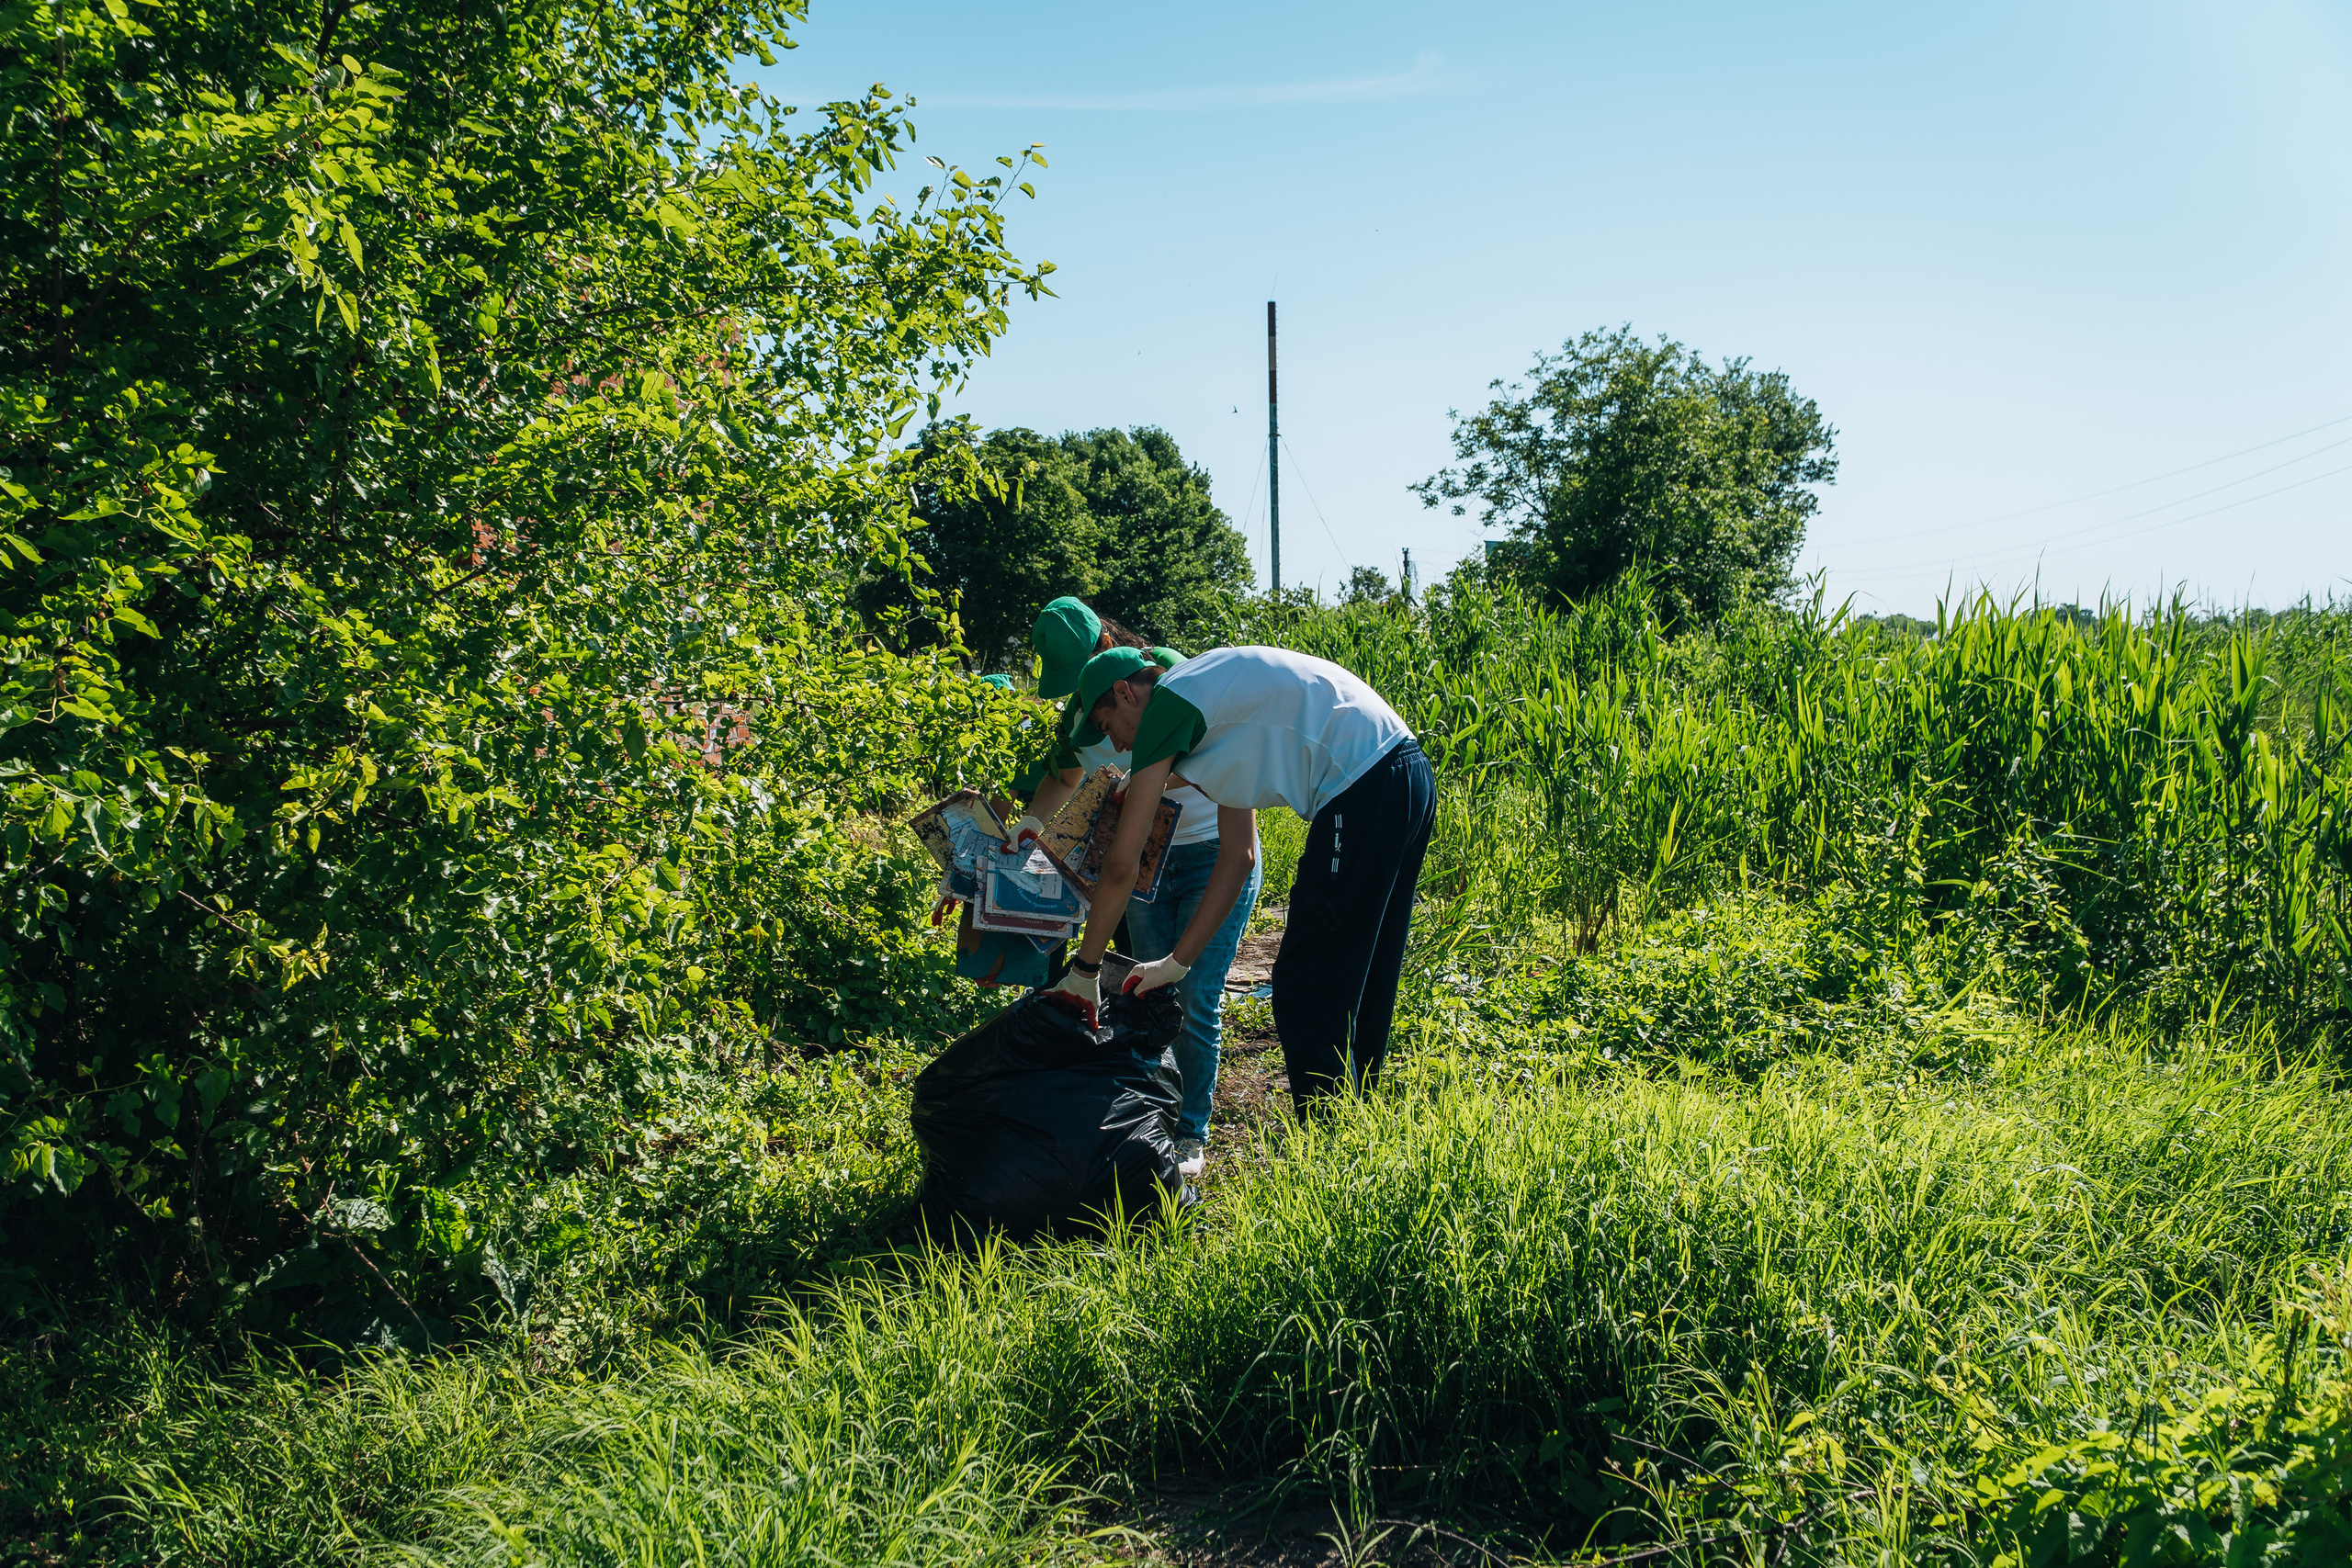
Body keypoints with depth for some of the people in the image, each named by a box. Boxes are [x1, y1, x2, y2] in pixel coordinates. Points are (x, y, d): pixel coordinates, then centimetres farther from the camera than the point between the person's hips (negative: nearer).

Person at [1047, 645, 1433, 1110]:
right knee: (1355, 993, 19)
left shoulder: (1167, 701, -2)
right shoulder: (1215, 714, 25)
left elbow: (1121, 865, -3)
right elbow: (1238, 856, 25)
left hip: (1362, 788, -10)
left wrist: (1085, 967, 8)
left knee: (1305, 999, -2)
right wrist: (1177, 962, 26)